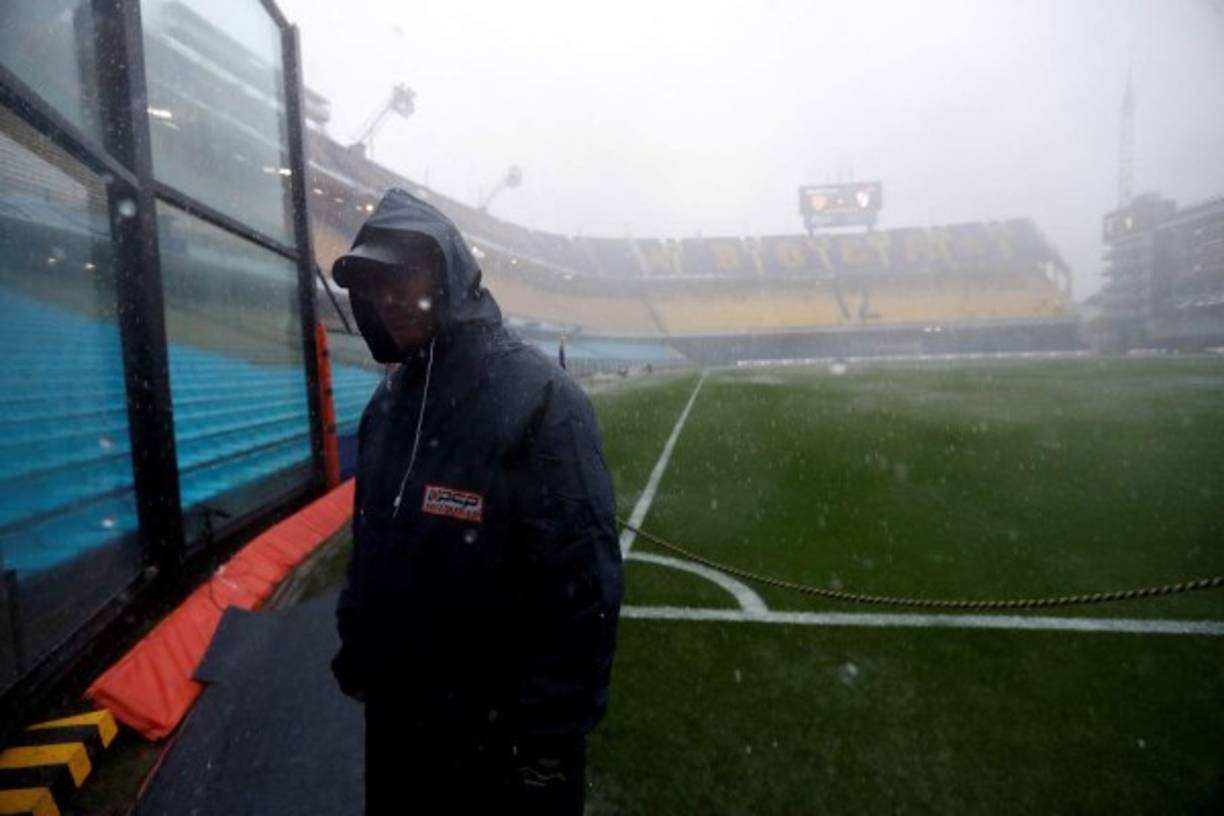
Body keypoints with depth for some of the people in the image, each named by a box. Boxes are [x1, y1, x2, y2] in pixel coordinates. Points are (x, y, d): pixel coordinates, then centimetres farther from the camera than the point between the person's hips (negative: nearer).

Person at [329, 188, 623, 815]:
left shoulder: (536, 395, -20)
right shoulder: (388, 401, 4)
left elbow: (584, 581, -22)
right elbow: (370, 546, 12)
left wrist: (553, 732, -18)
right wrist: (355, 652, 14)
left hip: (501, 728, -6)